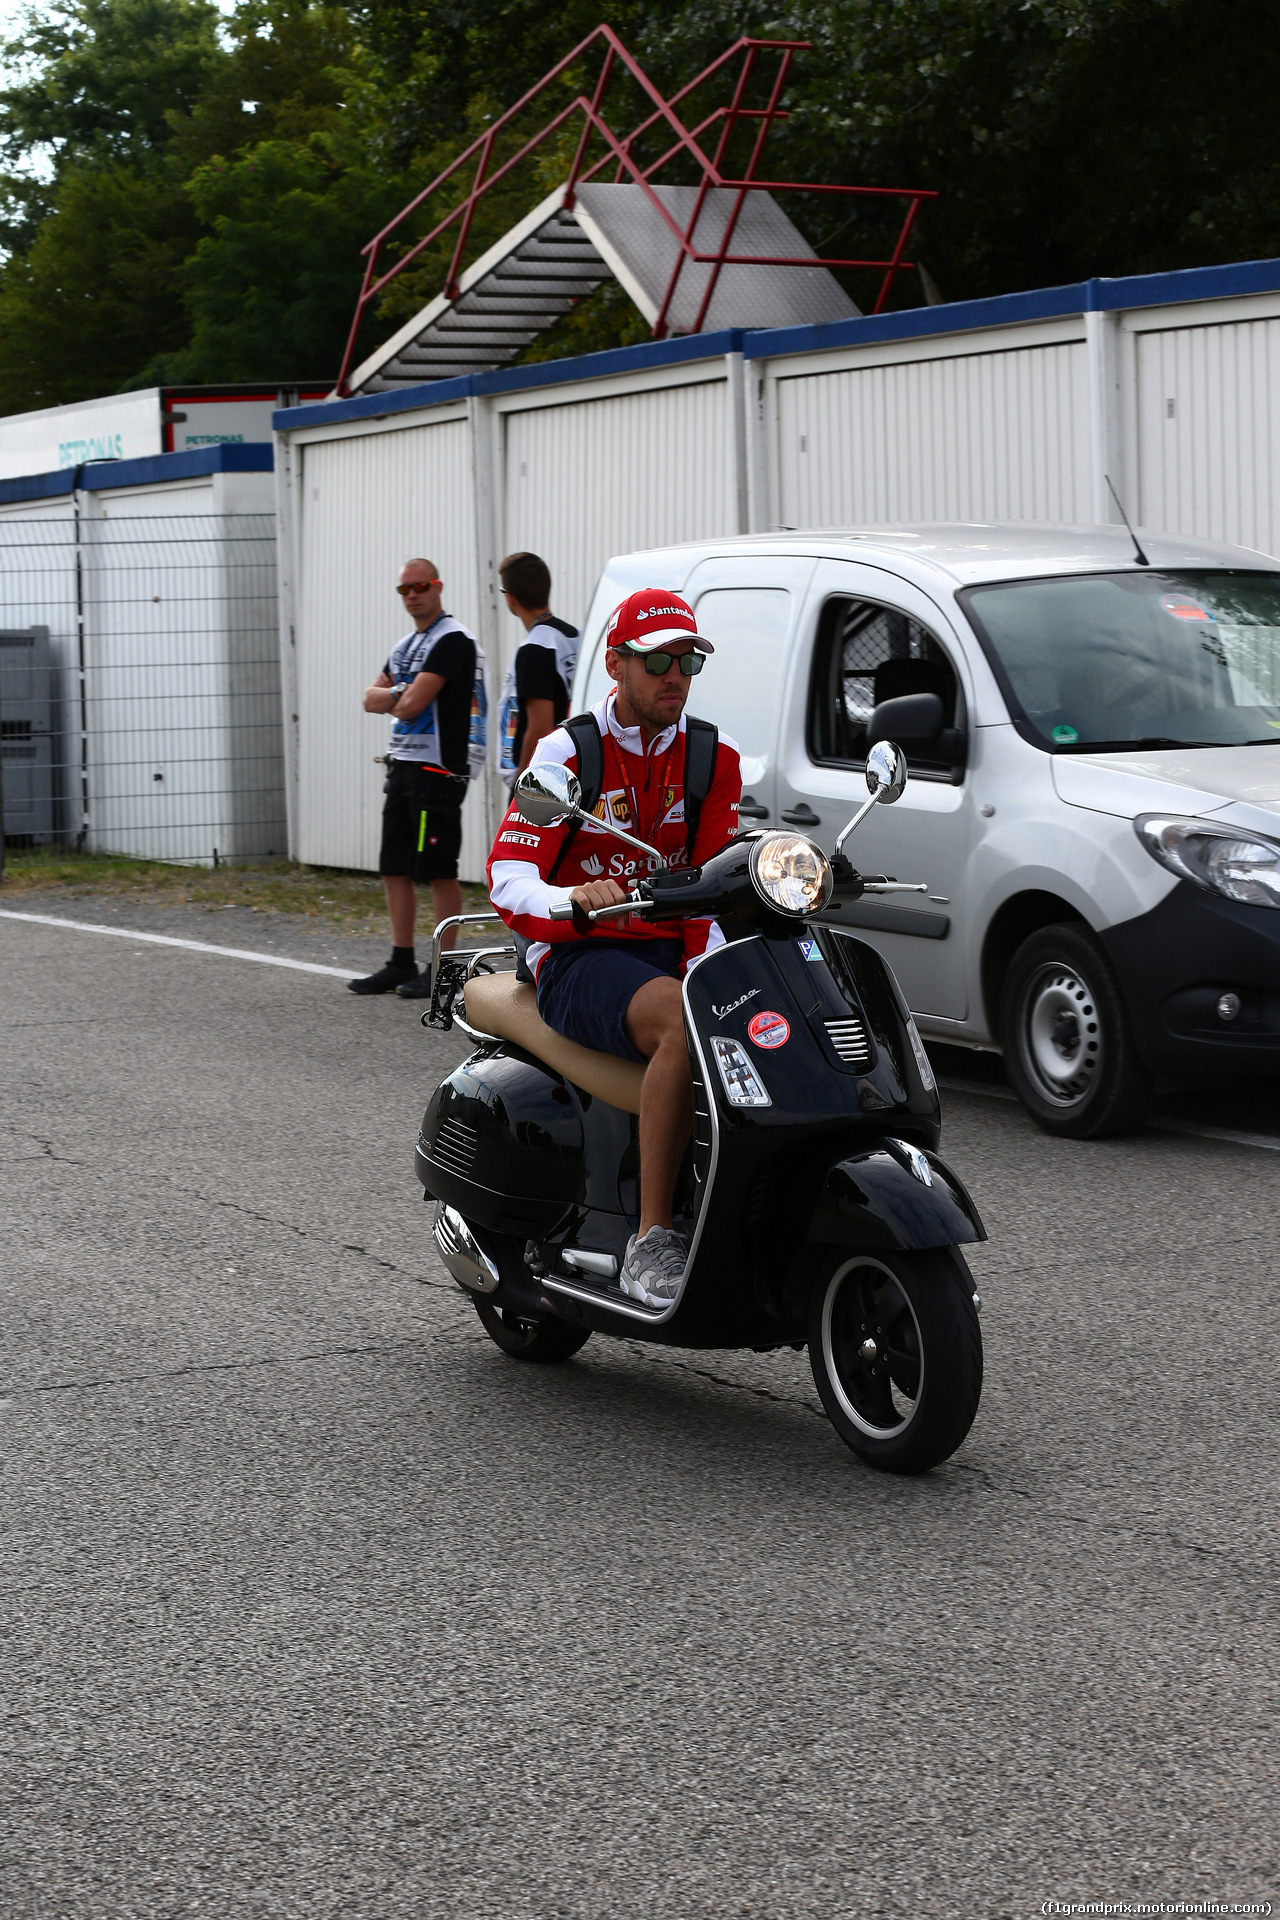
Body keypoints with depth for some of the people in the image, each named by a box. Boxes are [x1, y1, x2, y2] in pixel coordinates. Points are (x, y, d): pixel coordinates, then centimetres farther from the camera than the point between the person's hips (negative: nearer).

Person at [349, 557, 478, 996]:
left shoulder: (452, 639, -11)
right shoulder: (404, 646, 19)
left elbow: (411, 706, -18)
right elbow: (372, 700, 13)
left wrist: (394, 699, 4)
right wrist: (402, 695, -6)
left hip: (437, 767, -9)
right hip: (401, 763, 10)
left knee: (440, 872, -5)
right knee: (395, 869, 10)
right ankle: (401, 963, 15)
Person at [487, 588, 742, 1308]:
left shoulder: (715, 758, 10)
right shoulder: (566, 754, -3)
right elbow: (508, 880, -12)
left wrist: (707, 966, -16)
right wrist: (577, 899, -34)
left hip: (674, 951, 5)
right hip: (580, 959, -5)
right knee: (682, 1025, -37)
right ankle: (650, 1242, -36)